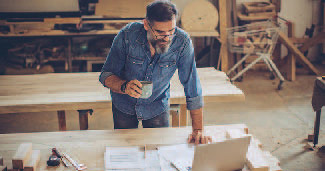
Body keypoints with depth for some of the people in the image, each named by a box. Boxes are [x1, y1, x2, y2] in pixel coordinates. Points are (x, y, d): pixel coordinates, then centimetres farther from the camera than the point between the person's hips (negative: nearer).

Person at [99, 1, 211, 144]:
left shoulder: (182, 42, -26)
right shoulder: (127, 35, -26)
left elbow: (192, 88, -21)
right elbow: (106, 75, -18)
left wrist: (198, 130, -24)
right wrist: (124, 86, -40)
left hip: (157, 107, 0)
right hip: (124, 105, 1)